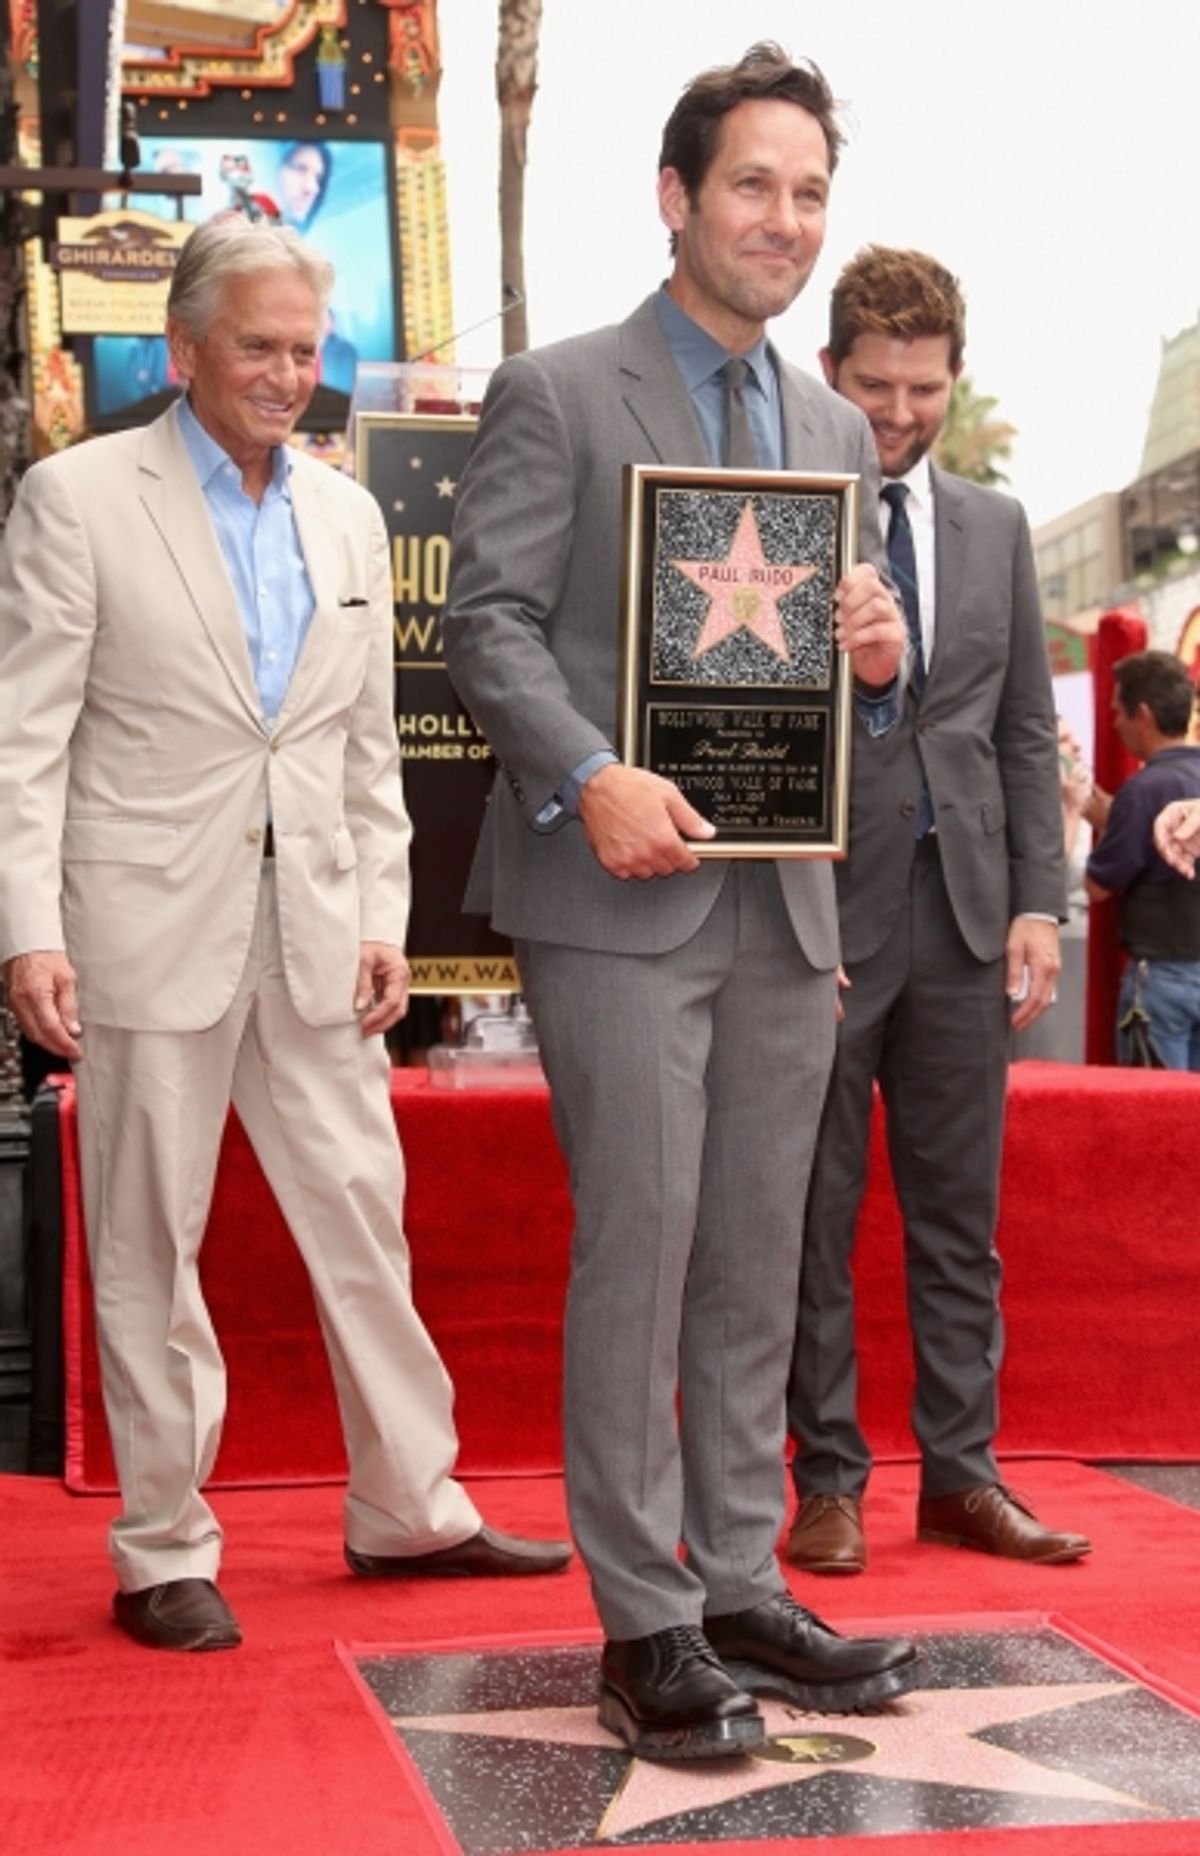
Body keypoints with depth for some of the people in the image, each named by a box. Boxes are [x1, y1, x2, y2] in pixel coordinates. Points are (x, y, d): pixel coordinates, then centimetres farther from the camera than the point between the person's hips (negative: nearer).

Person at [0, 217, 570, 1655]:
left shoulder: (347, 518, 13)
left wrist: (383, 920, 8)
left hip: (314, 930, 5)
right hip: (150, 927, -5)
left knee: (364, 1217, 9)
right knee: (149, 1247, 3)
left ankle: (407, 1509, 23)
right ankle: (165, 1550, 15)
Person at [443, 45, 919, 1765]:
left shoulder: (834, 431, 18)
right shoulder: (556, 394, 0)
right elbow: (490, 620, -7)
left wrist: (879, 654, -2)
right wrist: (590, 776, -22)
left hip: (787, 902, 6)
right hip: (622, 900, -6)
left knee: (758, 1264, 10)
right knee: (639, 1251, -5)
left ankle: (743, 1586, 20)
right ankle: (645, 1625, 4)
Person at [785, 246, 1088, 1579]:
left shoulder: (994, 528, 13)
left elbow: (1026, 731, 13)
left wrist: (1038, 901, 4)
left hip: (961, 917, 4)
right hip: (815, 915, -4)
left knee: (960, 1216, 8)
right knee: (814, 1217, 4)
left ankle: (961, 1473, 17)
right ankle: (828, 1481, 14)